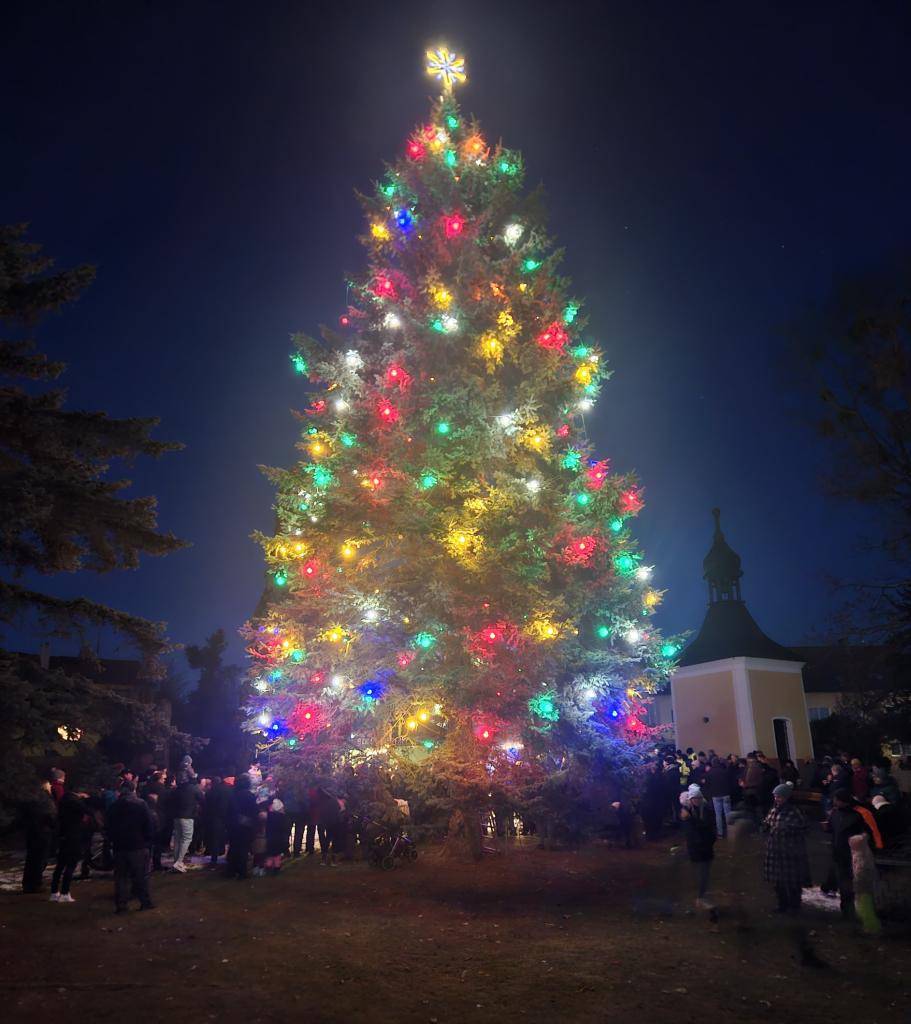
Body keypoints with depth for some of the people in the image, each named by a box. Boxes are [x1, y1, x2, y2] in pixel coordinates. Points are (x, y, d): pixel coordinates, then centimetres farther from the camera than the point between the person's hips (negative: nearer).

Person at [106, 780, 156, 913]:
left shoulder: (114, 806, 1)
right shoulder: (141, 804, -9)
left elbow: (108, 825, 7)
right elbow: (150, 823, -10)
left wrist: (113, 840, 17)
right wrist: (149, 839, 2)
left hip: (119, 846, 3)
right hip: (139, 846, -3)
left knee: (120, 877, 10)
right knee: (141, 875, 6)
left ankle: (120, 905, 10)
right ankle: (145, 901, 10)